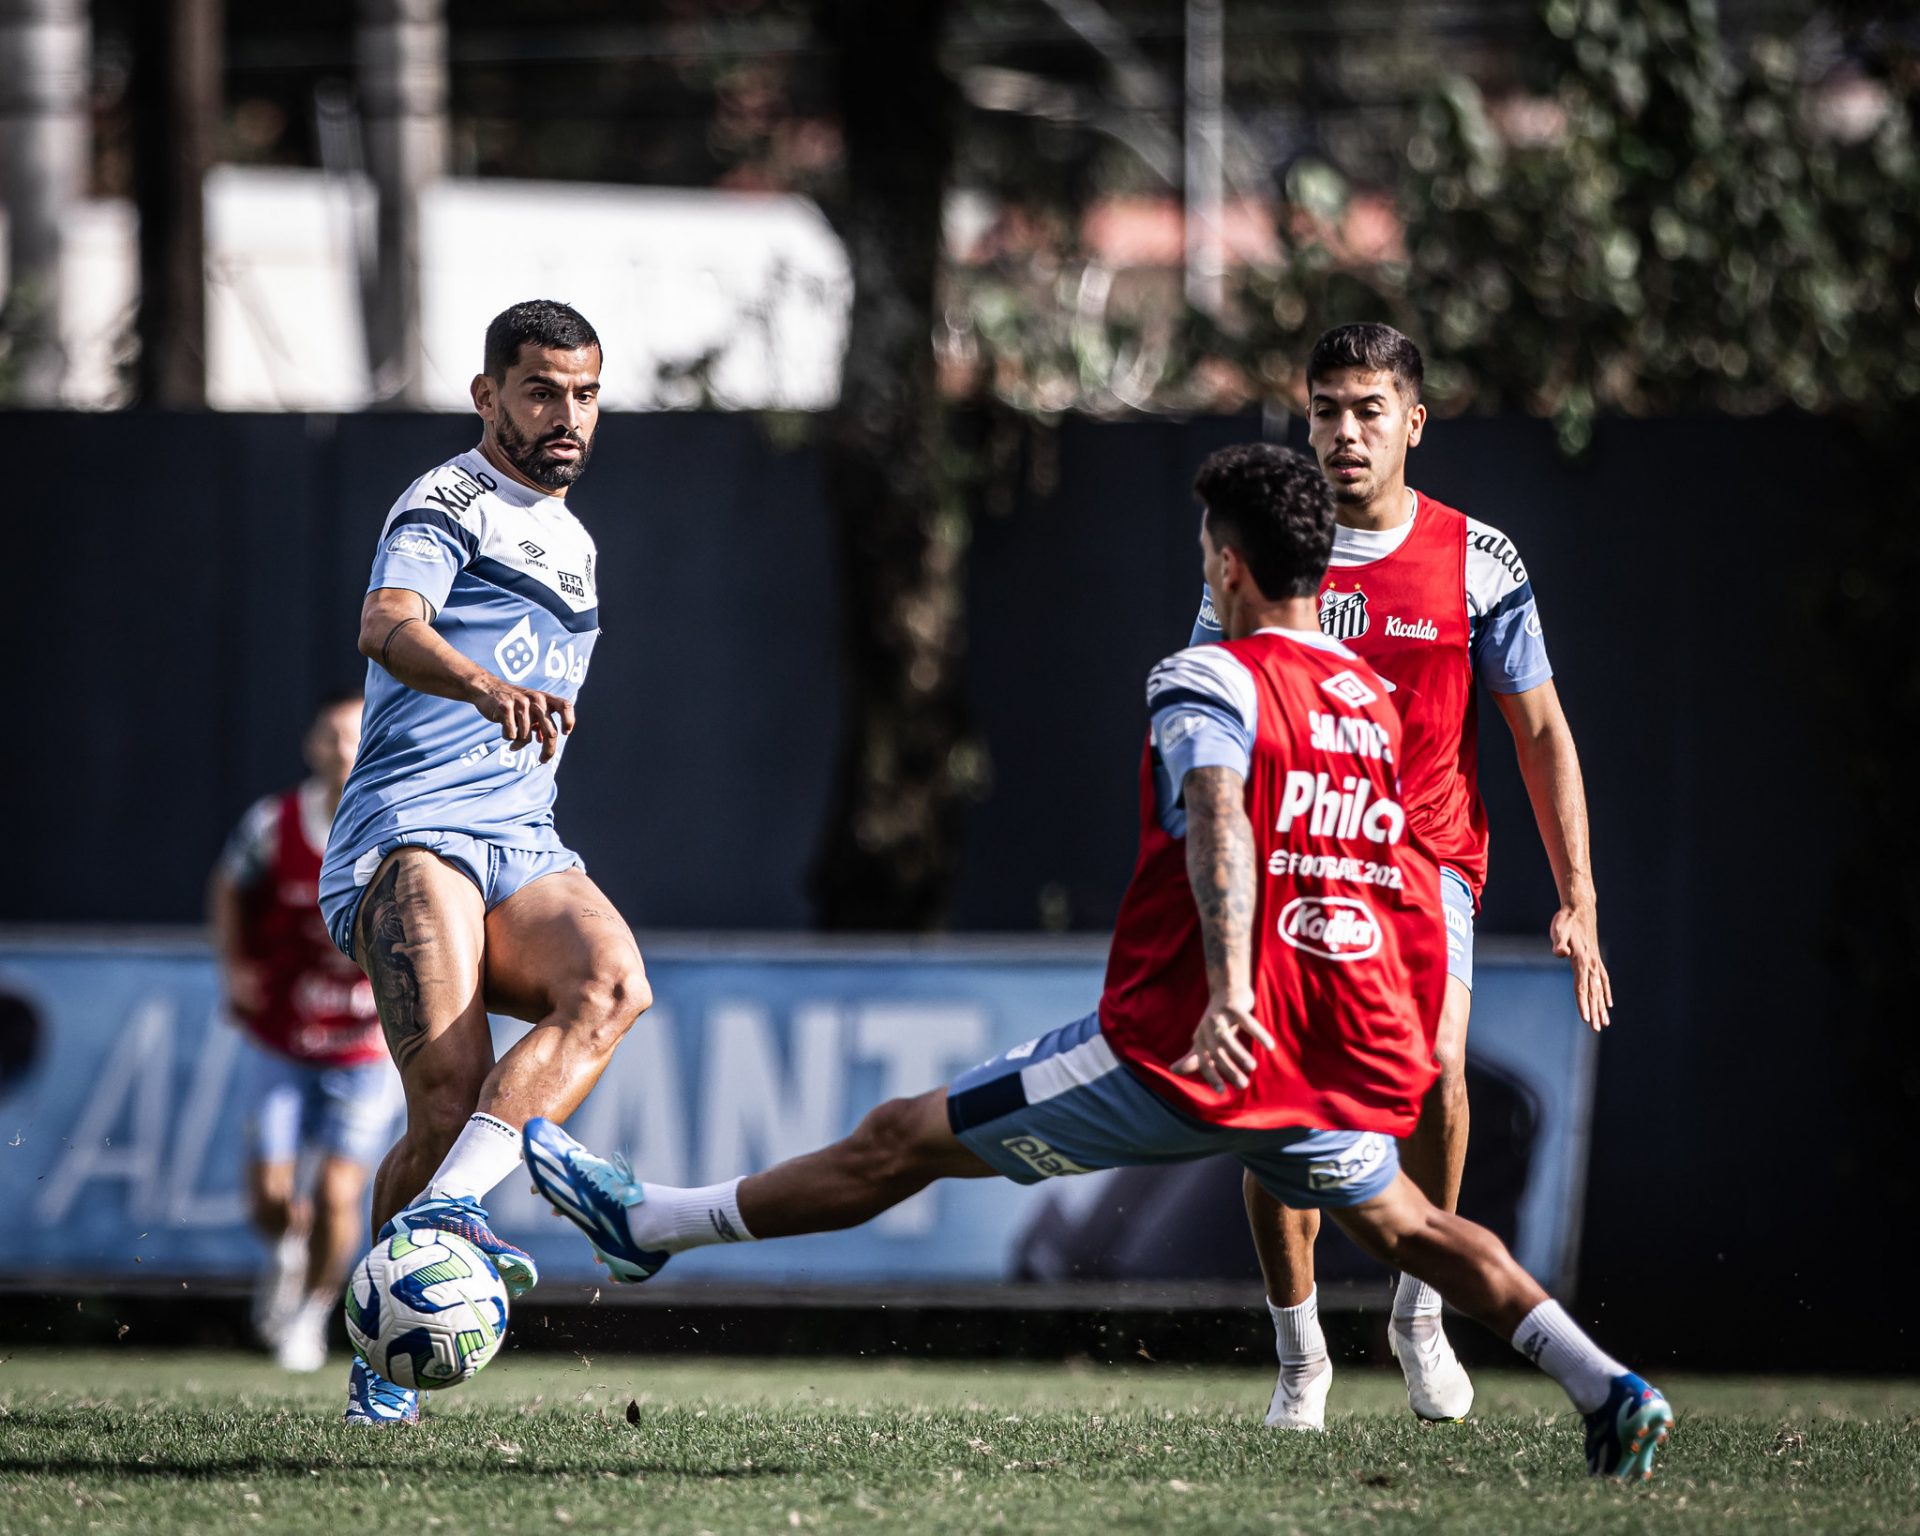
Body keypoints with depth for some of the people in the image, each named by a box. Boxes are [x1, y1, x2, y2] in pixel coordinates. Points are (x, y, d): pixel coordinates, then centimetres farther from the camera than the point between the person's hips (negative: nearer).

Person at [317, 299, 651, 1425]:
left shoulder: (572, 541, 27)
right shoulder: (449, 503, 1)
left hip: (525, 851, 7)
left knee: (612, 981, -28)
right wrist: (488, 685, -40)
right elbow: (390, 626, -21)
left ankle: (442, 1206, -38)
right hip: (412, 831, -7)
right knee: (452, 1094, -24)